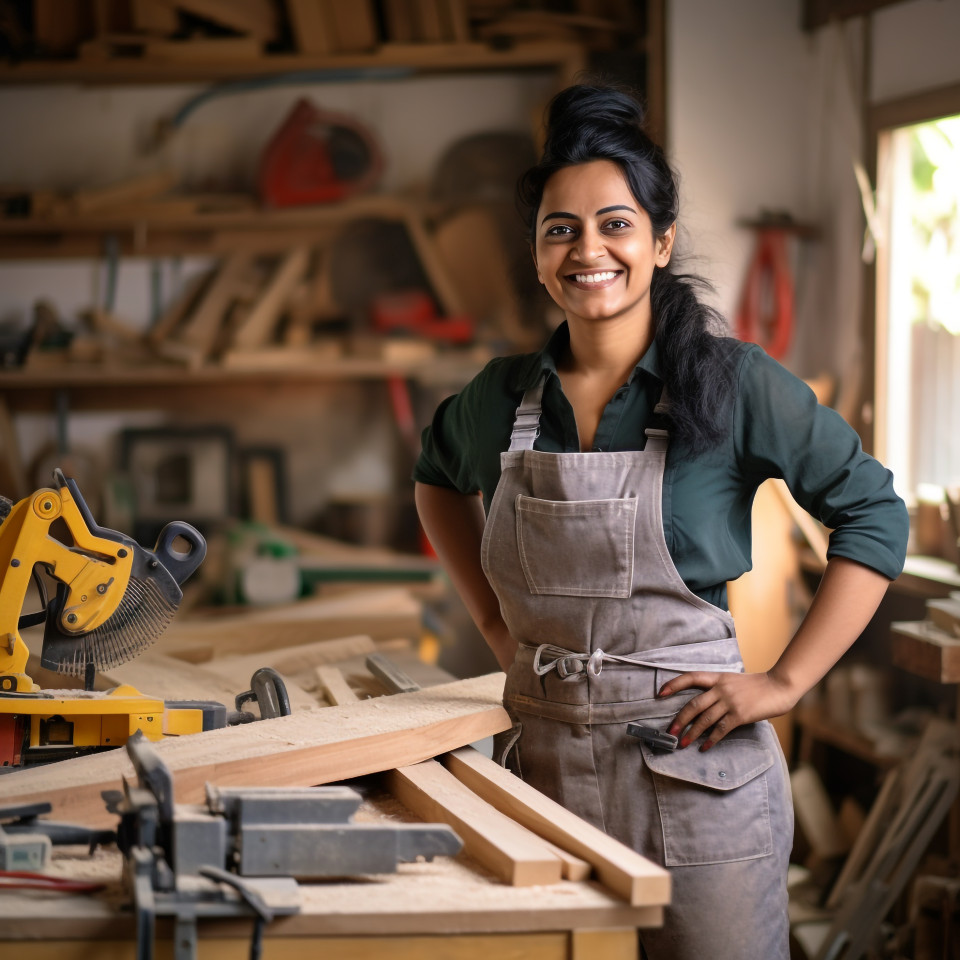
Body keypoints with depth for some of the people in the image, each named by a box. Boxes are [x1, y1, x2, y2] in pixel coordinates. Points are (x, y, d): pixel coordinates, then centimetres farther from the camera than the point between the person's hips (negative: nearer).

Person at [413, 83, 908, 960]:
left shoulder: (731, 383, -7)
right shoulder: (504, 396, 4)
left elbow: (873, 516, -3)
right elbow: (438, 478, 26)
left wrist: (785, 683, -8)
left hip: (694, 773, -3)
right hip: (542, 767, 4)